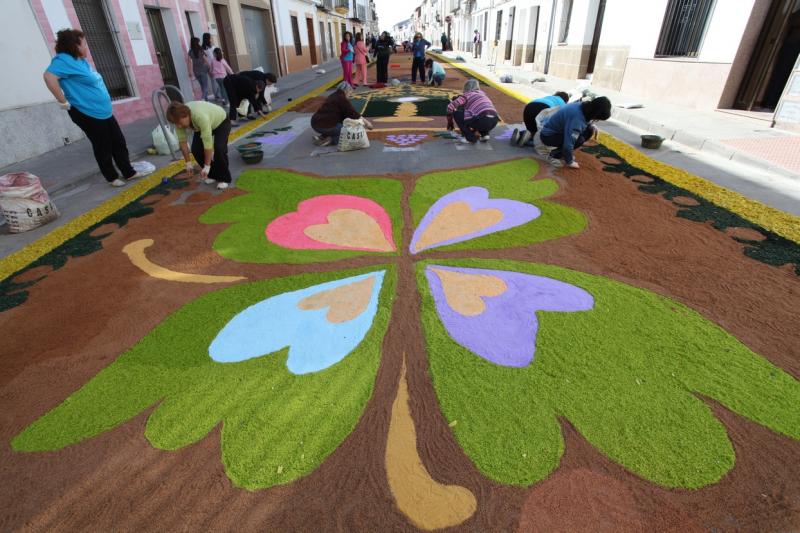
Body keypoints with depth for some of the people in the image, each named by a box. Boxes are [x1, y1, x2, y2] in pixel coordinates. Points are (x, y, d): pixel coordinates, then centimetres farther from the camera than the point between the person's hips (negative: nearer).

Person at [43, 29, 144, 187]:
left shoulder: (82, 61, 13)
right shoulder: (65, 60, -15)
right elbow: (49, 76, -29)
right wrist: (64, 102, -24)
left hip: (104, 111, 9)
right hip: (87, 113, -9)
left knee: (119, 142, 11)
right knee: (103, 147, 1)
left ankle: (129, 172, 20)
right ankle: (112, 177, 14)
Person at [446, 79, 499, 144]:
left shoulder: (467, 95, 10)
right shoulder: (482, 93, 27)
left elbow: (450, 107, 4)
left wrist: (450, 122, 19)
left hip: (483, 120, -6)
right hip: (494, 121, 6)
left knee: (456, 113, 10)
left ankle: (470, 138, 6)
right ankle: (484, 134, 18)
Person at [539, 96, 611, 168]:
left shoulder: (585, 107, -6)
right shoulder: (577, 118, -33)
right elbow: (568, 143, -31)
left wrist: (592, 125, -3)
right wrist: (570, 162, -19)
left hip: (559, 131, 9)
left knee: (589, 131, 0)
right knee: (579, 139, -25)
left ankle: (565, 153, 10)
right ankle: (554, 156, -9)